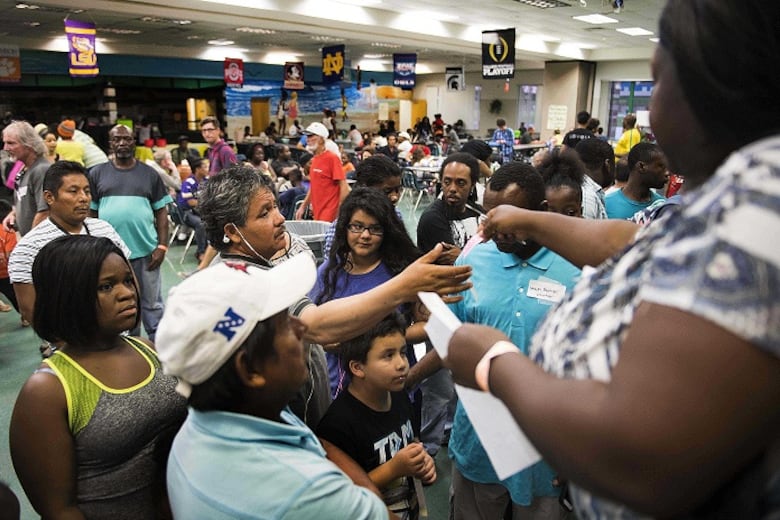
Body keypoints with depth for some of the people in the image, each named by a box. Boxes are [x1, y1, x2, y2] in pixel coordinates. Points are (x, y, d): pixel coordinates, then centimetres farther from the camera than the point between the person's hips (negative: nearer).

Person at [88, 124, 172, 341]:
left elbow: (161, 212, 4)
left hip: (146, 250, -1)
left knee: (152, 303, 7)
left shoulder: (149, 174, 5)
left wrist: (162, 245, -5)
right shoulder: (97, 173, 5)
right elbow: (90, 213, 7)